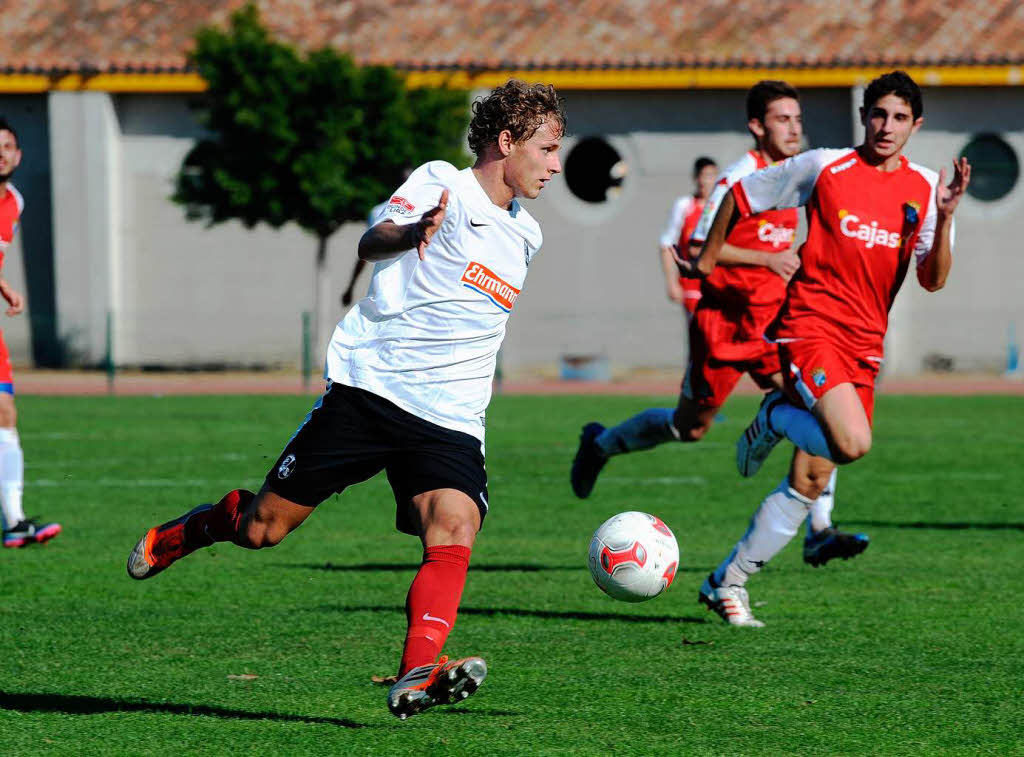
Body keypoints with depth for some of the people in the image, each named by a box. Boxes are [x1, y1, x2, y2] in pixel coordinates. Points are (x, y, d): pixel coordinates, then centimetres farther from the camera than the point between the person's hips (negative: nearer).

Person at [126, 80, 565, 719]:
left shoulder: (524, 235, 17)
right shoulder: (441, 184, -4)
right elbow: (372, 242, -22)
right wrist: (412, 231, -42)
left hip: (450, 422, 5)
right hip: (369, 386, -5)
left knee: (454, 537, -24)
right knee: (263, 526, 3)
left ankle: (417, 677, -38)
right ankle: (179, 535, 34)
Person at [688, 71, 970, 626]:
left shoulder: (924, 189, 6)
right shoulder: (825, 168, -4)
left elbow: (933, 279, -2)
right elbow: (741, 195, 8)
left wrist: (945, 217, -17)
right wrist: (708, 257, 15)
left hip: (863, 349, 5)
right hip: (809, 326, -5)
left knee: (811, 482, 5)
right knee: (853, 443, -27)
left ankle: (727, 581, 17)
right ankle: (776, 419, 4)